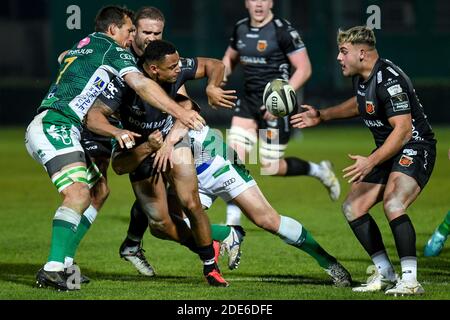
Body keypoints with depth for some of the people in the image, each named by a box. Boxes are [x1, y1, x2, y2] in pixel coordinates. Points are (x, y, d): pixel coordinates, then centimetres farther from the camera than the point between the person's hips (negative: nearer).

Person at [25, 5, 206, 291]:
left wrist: (114, 131, 19)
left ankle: (62, 263, 14)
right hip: (55, 126, -10)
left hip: (41, 128, 10)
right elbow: (142, 85, -12)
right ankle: (53, 270, -39)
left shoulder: (80, 49, 28)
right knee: (78, 194, -25)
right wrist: (180, 113, -16)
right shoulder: (112, 49, 2)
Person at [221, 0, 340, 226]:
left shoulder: (282, 31, -13)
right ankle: (232, 222, -1)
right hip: (249, 103, 6)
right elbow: (229, 58, 25)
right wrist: (221, 76, 3)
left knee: (270, 167, -3)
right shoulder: (240, 29, 7)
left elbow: (304, 69, -14)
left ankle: (319, 171, 24)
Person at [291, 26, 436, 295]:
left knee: (393, 205, -31)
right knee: (352, 208, 6)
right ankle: (385, 275, 15)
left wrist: (371, 161, -34)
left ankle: (410, 280, -24)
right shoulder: (361, 77, 5)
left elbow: (403, 130, -29)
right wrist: (322, 116, 26)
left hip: (414, 148, -10)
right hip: (388, 152, 10)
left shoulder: (389, 80, -25)